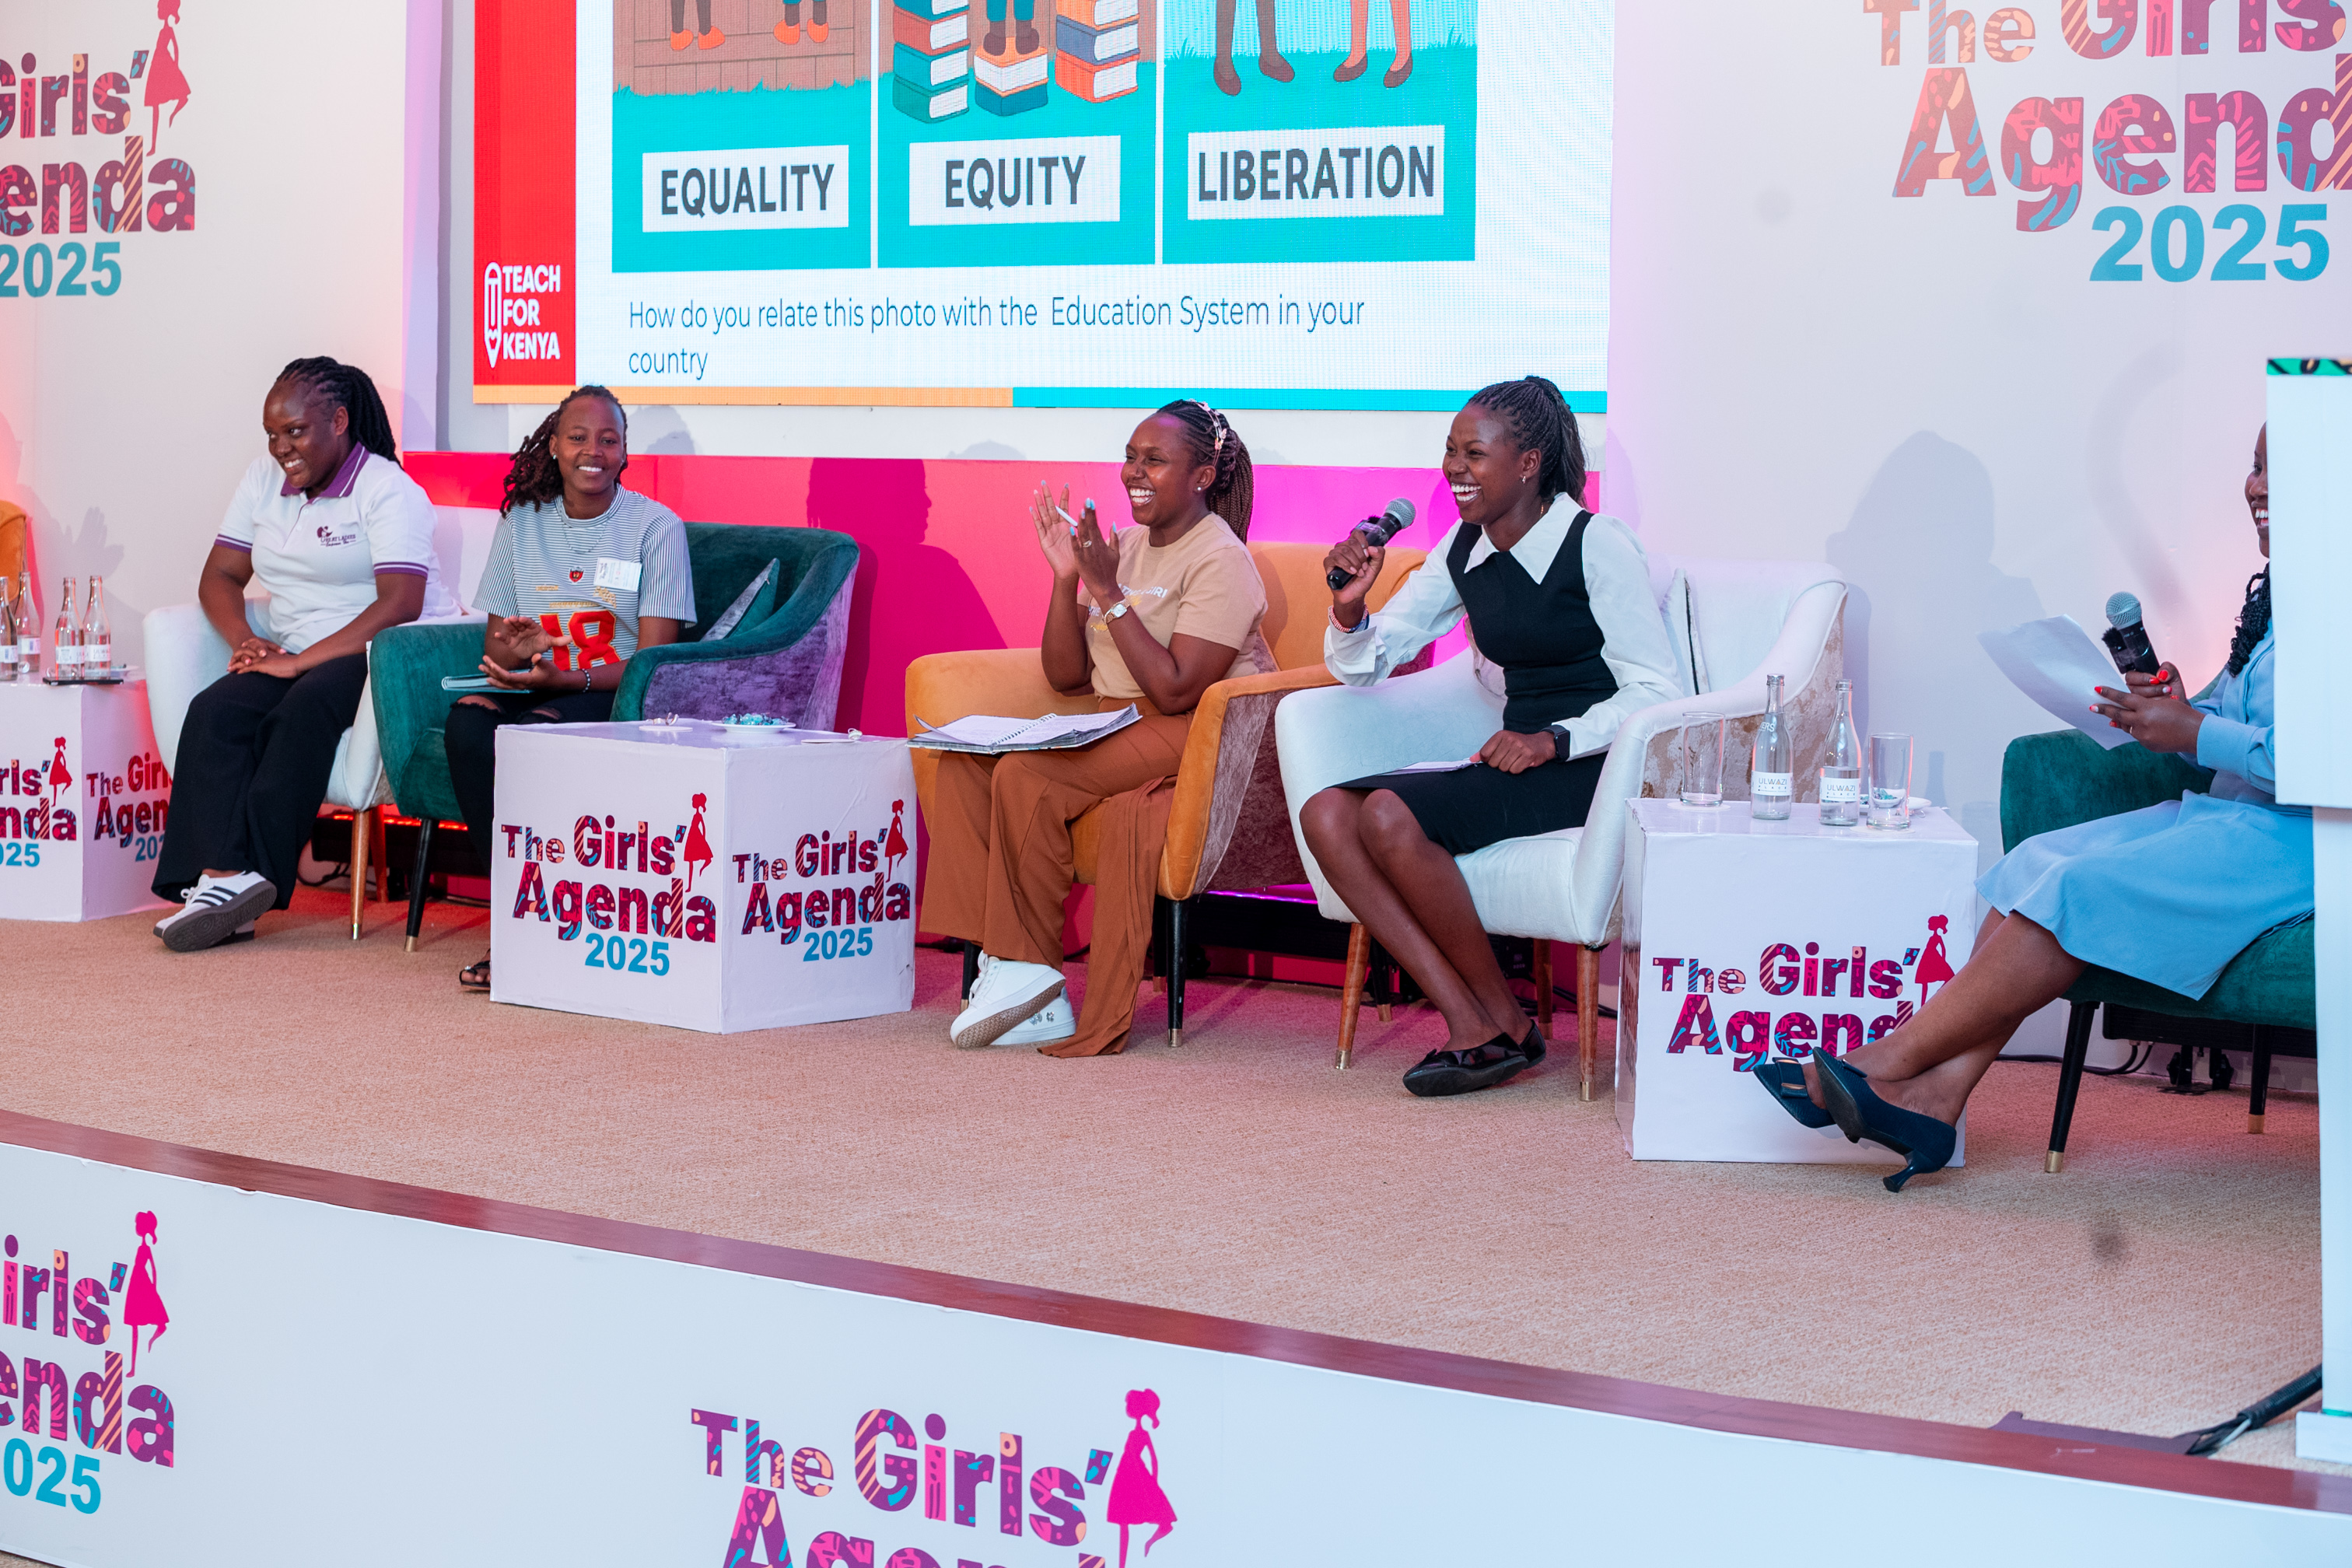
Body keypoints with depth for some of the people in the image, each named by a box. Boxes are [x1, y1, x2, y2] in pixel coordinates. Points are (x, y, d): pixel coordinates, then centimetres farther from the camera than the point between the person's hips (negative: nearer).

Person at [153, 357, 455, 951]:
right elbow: (219, 576, 15)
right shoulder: (264, 478, 16)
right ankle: (222, 876, -37)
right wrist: (246, 642, -7)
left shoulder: (387, 490, -6)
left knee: (303, 710, -35)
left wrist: (300, 661, -22)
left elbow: (400, 605, -18)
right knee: (215, 712, -23)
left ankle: (254, 877, -35)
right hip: (296, 657, 6)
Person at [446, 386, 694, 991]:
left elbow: (654, 659, -7)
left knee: (531, 732, -35)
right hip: (534, 690, 4)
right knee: (466, 723, -30)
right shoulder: (522, 521, 12)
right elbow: (496, 645, 14)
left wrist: (566, 679, -23)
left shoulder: (657, 526, -1)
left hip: (616, 697, -4)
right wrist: (512, 652, -13)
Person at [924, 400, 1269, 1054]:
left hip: (1199, 737, -9)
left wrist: (1109, 594, -19)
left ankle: (1029, 969, -15)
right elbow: (1067, 677, 11)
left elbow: (1176, 691, -20)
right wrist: (1066, 579, -3)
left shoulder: (1220, 560, -10)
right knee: (964, 762, -12)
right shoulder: (1130, 546, 14)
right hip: (1116, 729, 9)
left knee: (1025, 776, -28)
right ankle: (1004, 962, -19)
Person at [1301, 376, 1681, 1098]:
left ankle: (1508, 1023, -11)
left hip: (1593, 763, -7)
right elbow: (1364, 663, 15)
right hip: (1519, 759, 8)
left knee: (1391, 815, -27)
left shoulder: (1597, 545, -9)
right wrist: (1350, 606, -7)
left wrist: (1554, 740, -24)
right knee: (1326, 815, -15)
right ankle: (1468, 1022, -19)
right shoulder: (1463, 551, 11)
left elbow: (1655, 689, -12)